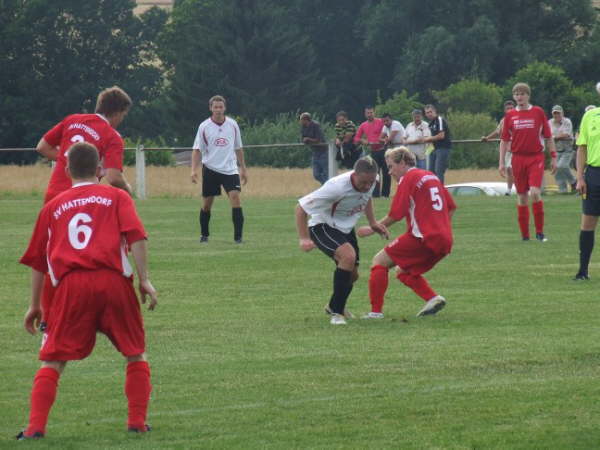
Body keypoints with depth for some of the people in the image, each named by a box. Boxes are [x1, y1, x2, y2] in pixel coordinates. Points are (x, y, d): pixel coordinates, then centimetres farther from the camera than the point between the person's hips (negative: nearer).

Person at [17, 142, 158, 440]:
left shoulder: (53, 207, 22)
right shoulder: (116, 197, 15)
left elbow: (37, 260, 22)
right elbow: (135, 236, -1)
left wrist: (34, 305, 28)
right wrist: (144, 280, -2)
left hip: (70, 285, 1)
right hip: (113, 280, -1)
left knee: (53, 360, 6)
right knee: (136, 354, 16)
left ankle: (35, 427, -6)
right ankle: (138, 421, 11)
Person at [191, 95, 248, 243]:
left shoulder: (232, 125, 4)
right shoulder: (204, 127, -2)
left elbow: (238, 148, 14)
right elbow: (197, 150, -1)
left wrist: (243, 169, 15)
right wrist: (194, 170, -13)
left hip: (230, 169, 1)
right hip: (210, 169, -1)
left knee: (235, 197, -16)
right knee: (207, 204, 5)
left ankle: (238, 236, -14)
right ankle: (204, 235, 24)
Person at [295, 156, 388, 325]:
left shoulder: (370, 180, -15)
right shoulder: (337, 187, -36)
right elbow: (301, 207, -29)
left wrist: (372, 222, 7)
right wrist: (304, 239, -31)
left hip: (346, 228, 7)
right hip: (322, 227, -7)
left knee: (352, 274, 11)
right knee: (348, 256, -31)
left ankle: (334, 306, 42)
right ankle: (336, 311, -18)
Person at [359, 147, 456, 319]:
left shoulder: (408, 179, -4)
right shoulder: (431, 177, 20)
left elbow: (394, 215, -8)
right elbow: (451, 207, 23)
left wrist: (372, 229, 3)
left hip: (423, 237, -8)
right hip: (444, 240, 8)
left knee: (379, 261, 0)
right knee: (403, 271, 22)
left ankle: (376, 311, -7)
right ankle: (433, 298, 2)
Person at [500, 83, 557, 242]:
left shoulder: (538, 112, 3)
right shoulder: (510, 115, 7)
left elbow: (548, 137, 7)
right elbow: (504, 140, 11)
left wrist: (553, 157, 4)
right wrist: (501, 162, 5)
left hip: (536, 158, -2)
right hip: (518, 159, 2)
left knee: (535, 192, -17)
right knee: (521, 197, 4)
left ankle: (540, 232, -6)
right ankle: (525, 235, 12)